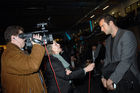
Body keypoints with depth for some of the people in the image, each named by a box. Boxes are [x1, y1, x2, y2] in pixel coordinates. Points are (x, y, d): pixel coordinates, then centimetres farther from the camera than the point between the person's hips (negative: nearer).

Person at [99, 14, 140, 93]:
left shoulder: (127, 35, -13)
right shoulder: (108, 41, 12)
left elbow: (126, 61, -20)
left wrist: (112, 79, -19)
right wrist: (104, 77, -3)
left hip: (129, 81, -6)